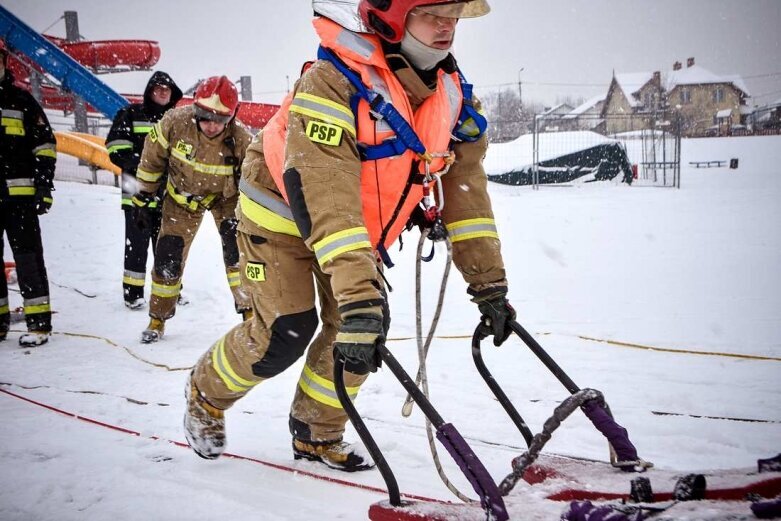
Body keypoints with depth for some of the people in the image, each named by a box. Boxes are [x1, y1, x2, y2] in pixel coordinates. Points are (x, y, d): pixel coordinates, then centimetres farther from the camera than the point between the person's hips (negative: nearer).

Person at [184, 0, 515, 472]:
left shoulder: (453, 94, -14)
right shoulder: (335, 84, -36)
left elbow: (467, 189, -11)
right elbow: (325, 199, -45)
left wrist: (489, 283, -15)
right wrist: (360, 298, -53)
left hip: (358, 225, 6)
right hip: (282, 213, -6)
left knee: (366, 323, -3)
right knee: (286, 331, -10)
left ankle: (317, 435, 20)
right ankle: (206, 395, 21)